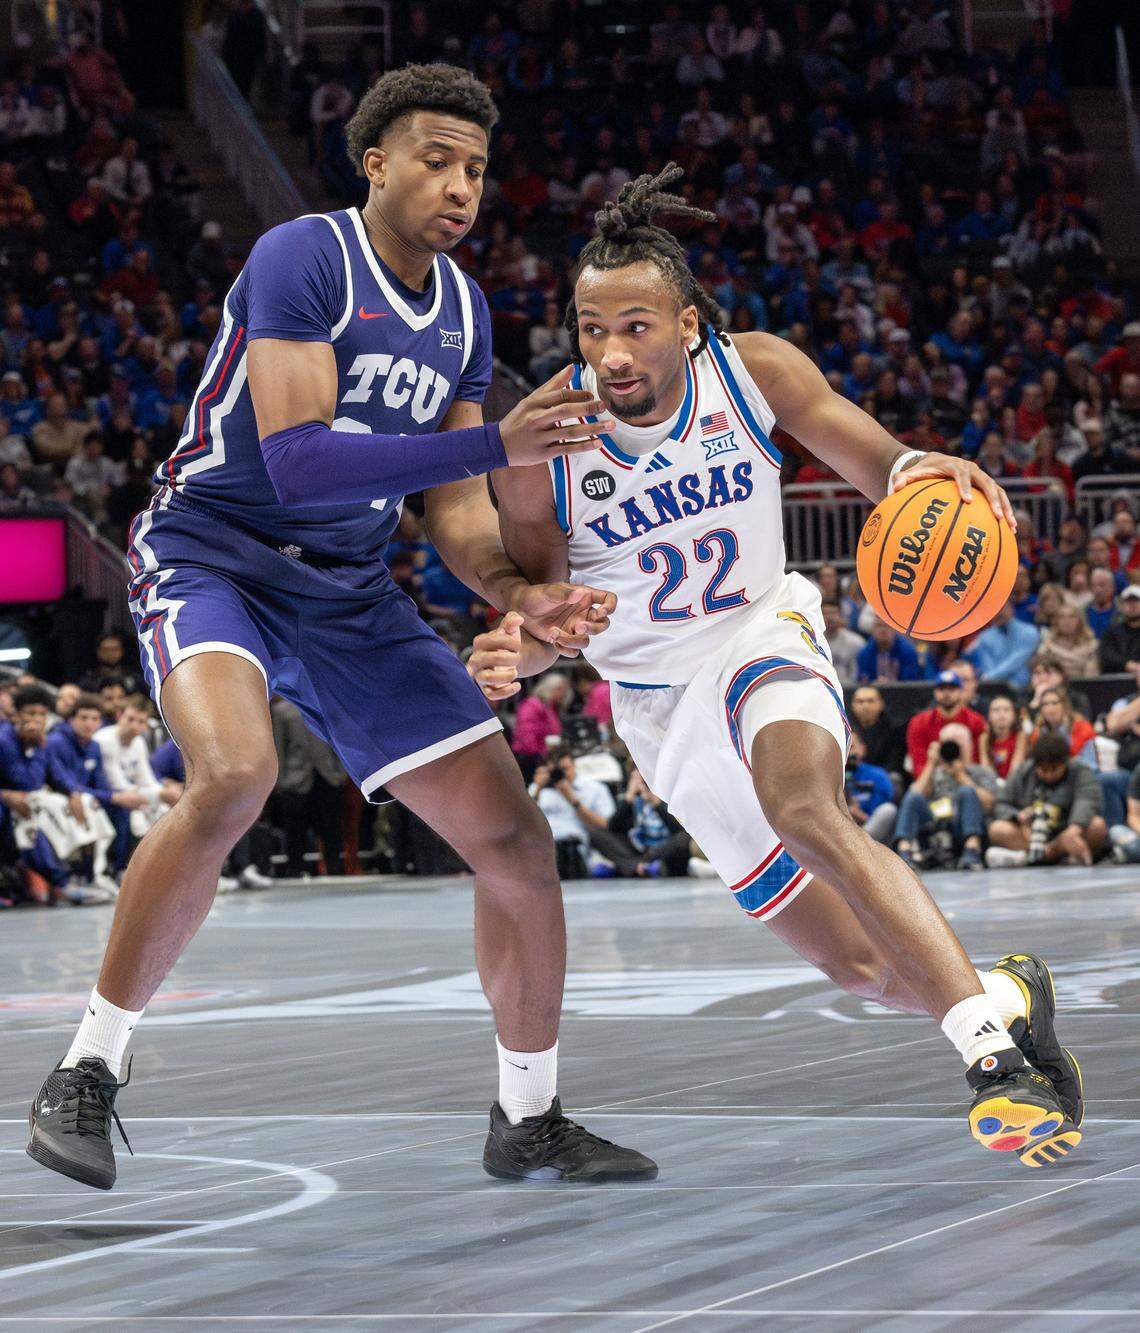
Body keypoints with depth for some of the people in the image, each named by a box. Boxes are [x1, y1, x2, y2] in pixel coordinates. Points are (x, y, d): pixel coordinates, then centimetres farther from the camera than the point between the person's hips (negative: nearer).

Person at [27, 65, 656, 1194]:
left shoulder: (464, 313, 7)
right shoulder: (303, 258, -16)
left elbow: (450, 508, 10)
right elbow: (295, 460, -27)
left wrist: (519, 595, -11)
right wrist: (495, 444, -30)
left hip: (349, 595, 7)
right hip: (211, 556, -7)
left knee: (515, 843, 0)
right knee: (235, 773, -37)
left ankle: (527, 1122, 20)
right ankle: (86, 1072, -22)